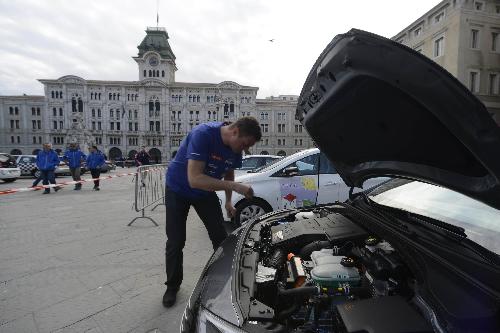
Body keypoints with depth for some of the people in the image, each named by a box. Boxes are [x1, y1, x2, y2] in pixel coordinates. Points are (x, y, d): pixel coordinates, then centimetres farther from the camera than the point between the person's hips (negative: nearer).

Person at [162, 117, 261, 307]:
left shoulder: (235, 148, -13)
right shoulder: (203, 134, -34)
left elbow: (229, 173, 7)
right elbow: (194, 179, -42)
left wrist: (228, 201, -1)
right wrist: (235, 187, -44)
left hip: (205, 192, 5)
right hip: (178, 189, -4)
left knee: (221, 238, 2)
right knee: (175, 242, 2)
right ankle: (172, 286, 25)